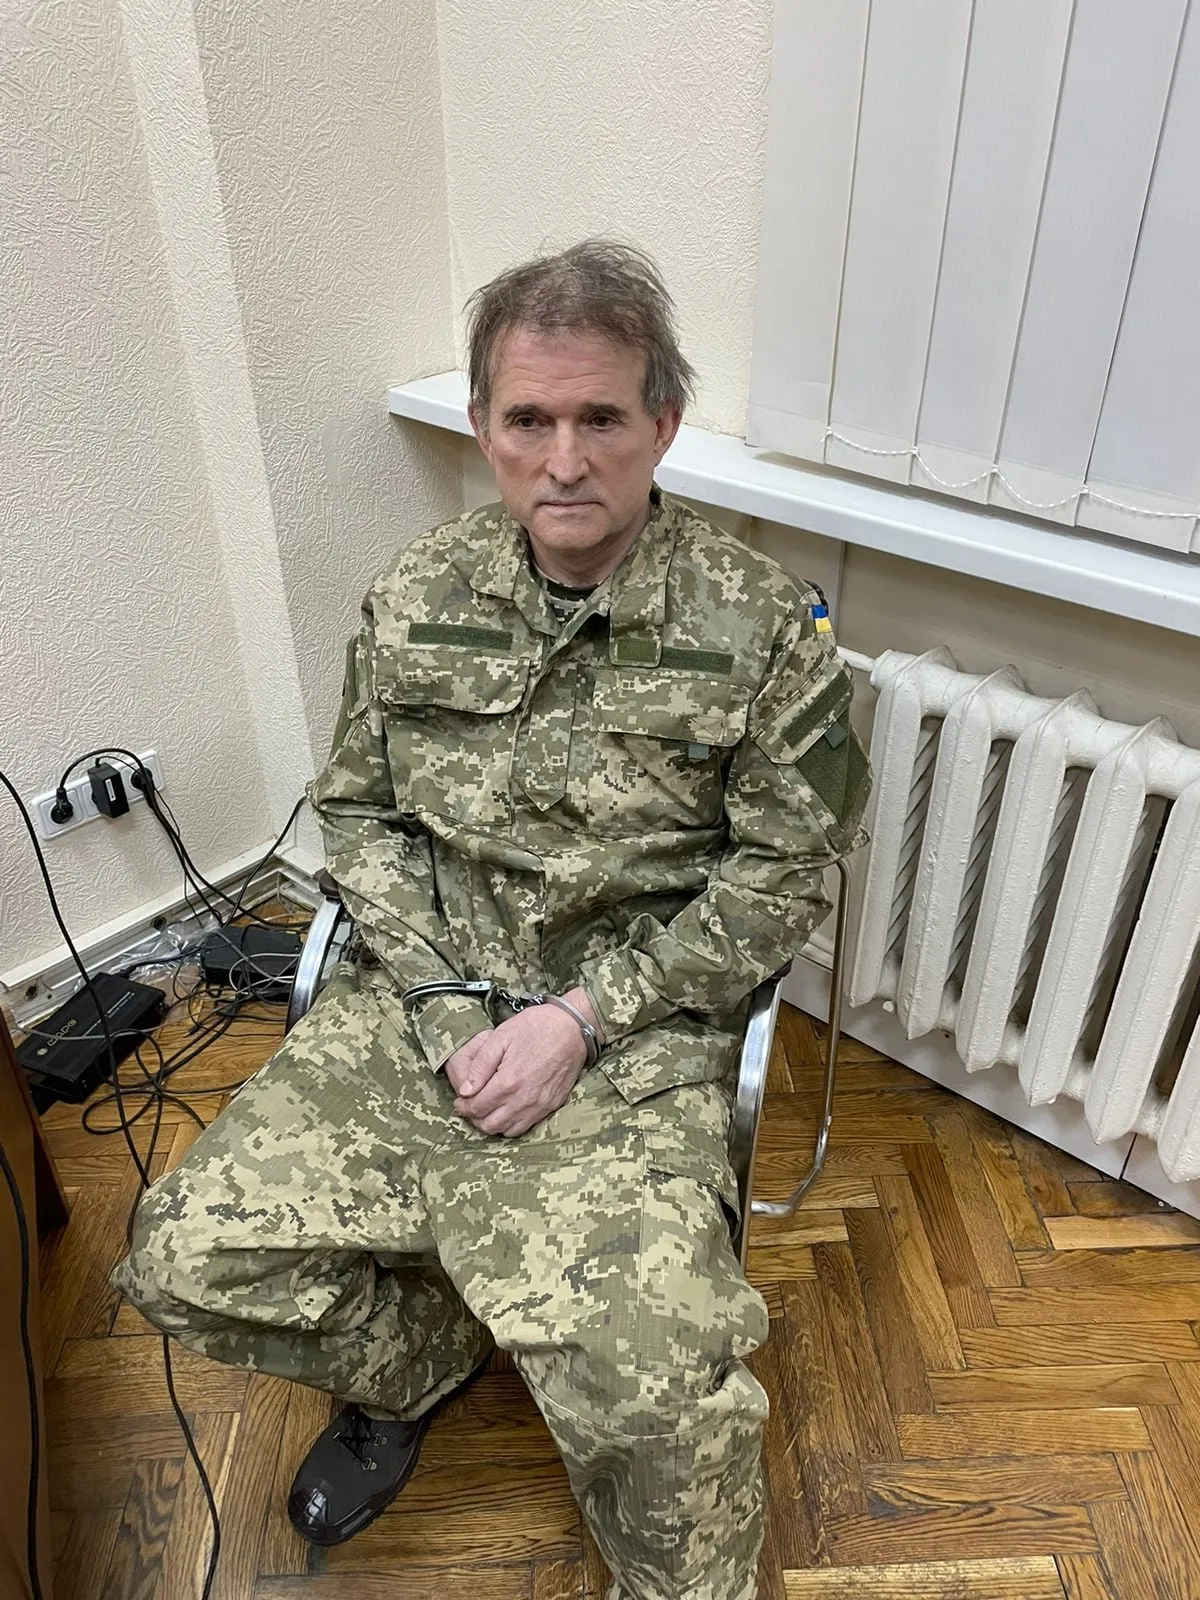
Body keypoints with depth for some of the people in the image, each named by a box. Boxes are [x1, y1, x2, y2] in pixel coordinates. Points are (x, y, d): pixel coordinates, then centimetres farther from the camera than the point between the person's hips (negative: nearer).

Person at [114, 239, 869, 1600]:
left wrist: (582, 1016, -13)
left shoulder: (764, 628, -7)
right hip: (415, 998, 4)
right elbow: (356, 810, 10)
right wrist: (442, 991, -5)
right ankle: (418, 1358, 25)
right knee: (190, 1259, -7)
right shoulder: (415, 599, 3)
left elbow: (783, 870, -5)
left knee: (657, 1398, -22)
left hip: (630, 1037, -3)